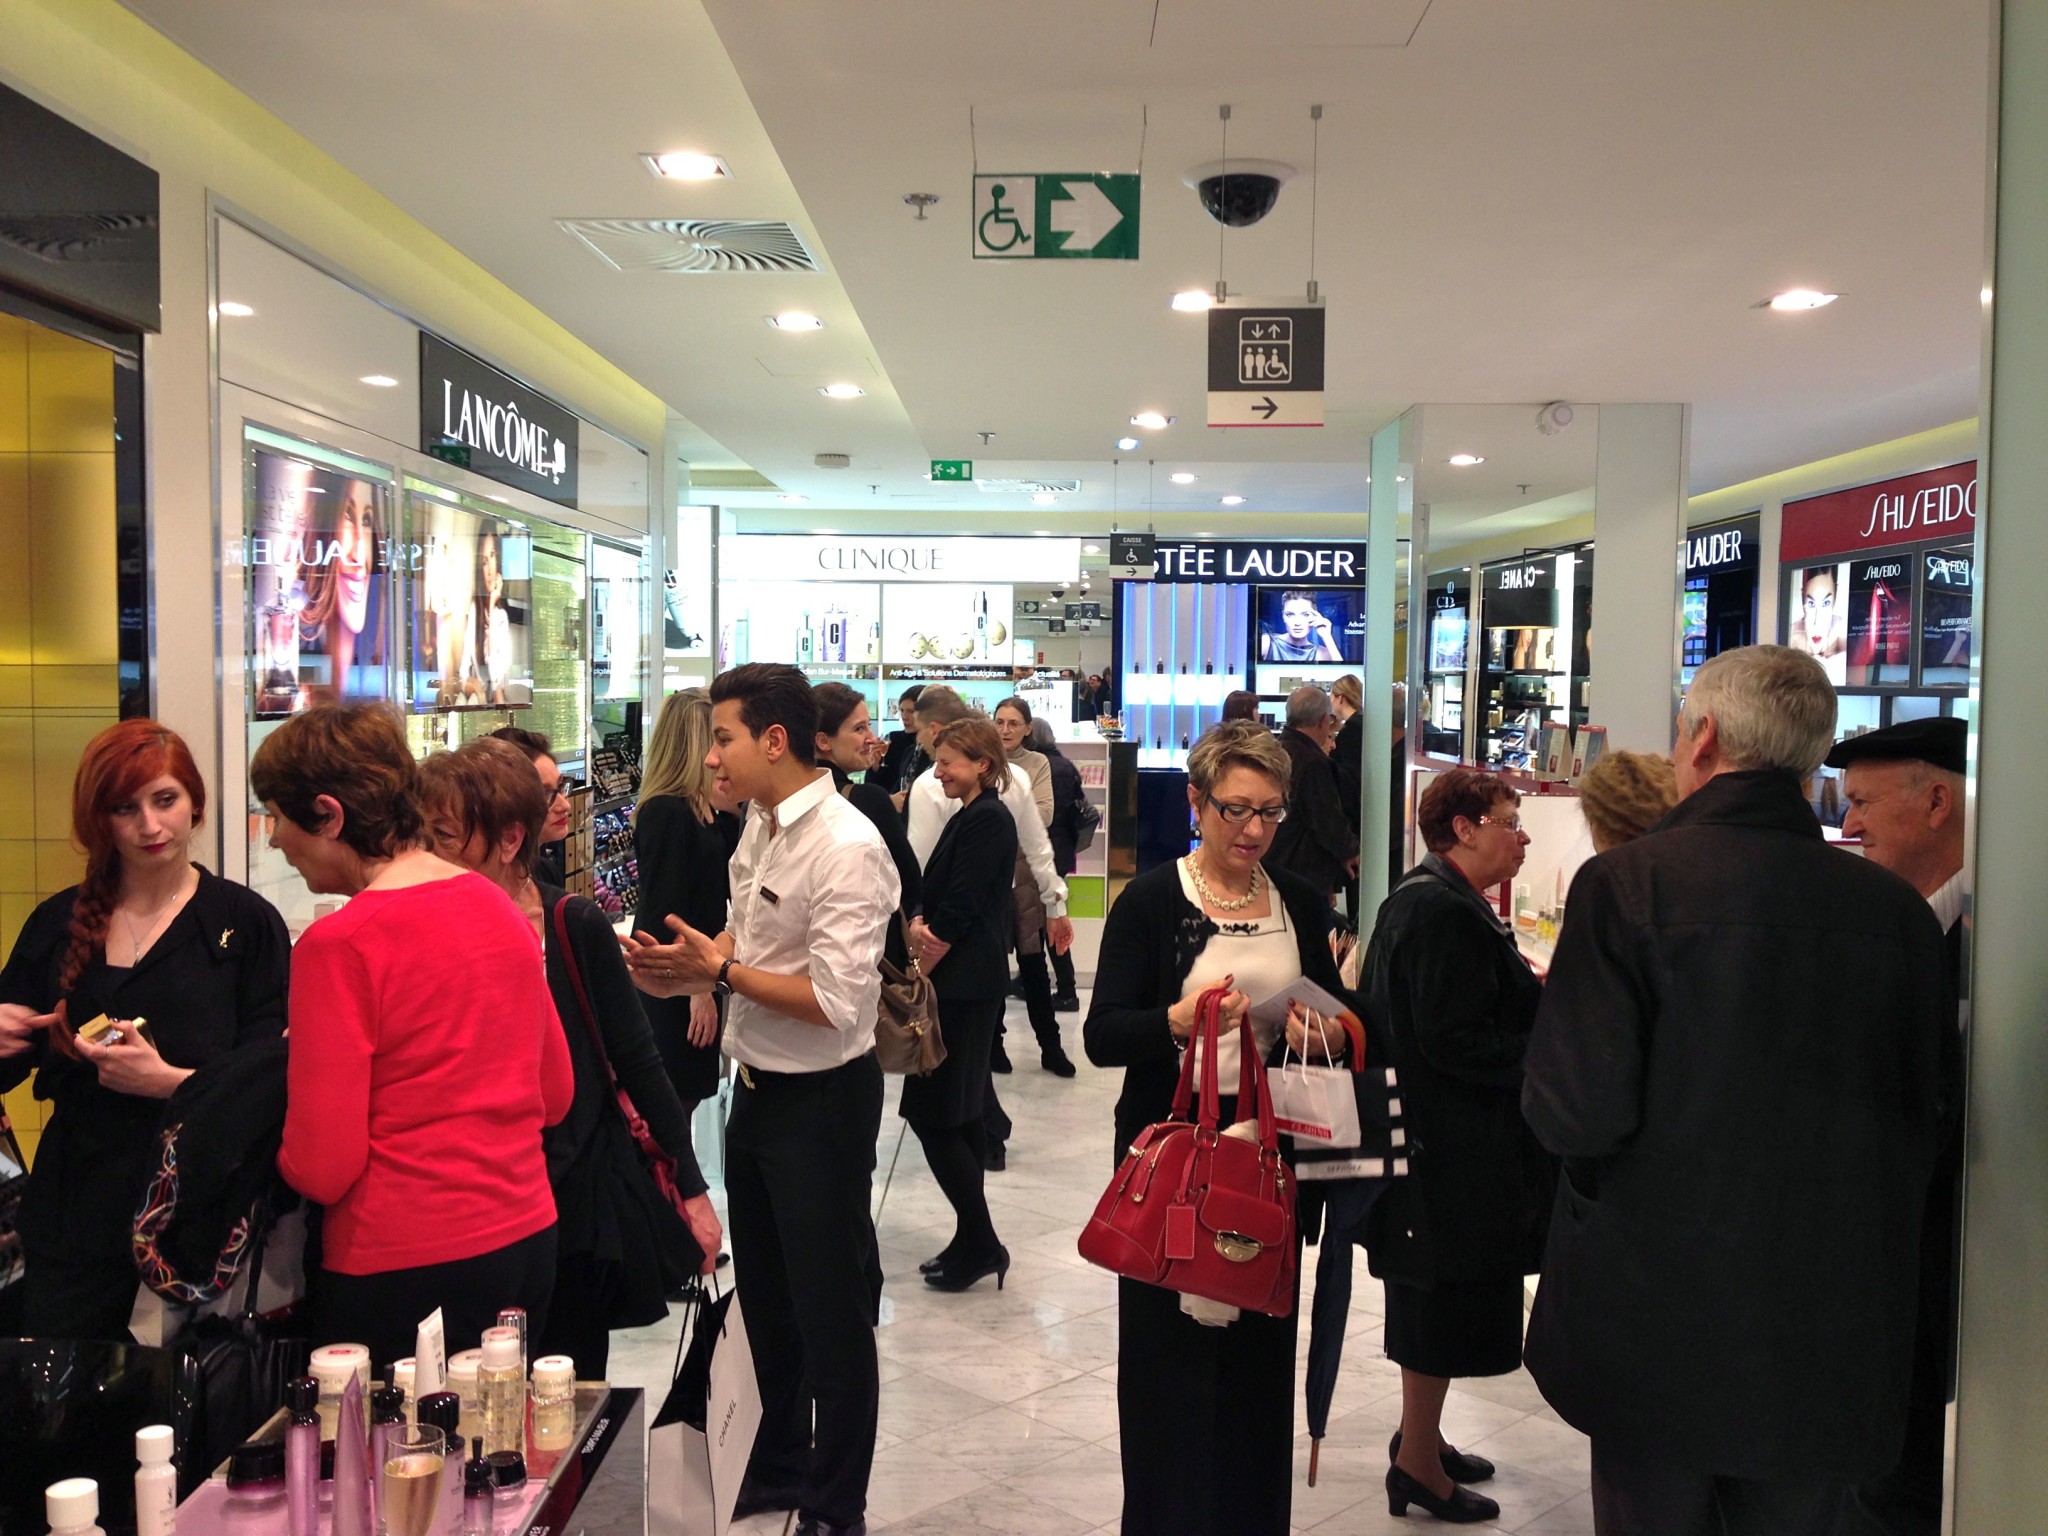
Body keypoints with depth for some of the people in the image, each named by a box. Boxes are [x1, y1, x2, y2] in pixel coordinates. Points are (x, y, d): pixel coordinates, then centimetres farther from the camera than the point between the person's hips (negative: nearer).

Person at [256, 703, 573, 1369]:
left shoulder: (338, 945, -16)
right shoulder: (498, 907, 4)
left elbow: (322, 1169, -15)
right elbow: (555, 1094, 13)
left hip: (403, 1271, -7)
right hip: (528, 1245, 7)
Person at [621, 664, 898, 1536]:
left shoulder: (845, 850, -24)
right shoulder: (759, 825, 4)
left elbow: (835, 1002, -27)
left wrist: (720, 970, -19)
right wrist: (682, 968, -4)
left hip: (821, 1099, -9)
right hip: (757, 1084, 9)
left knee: (830, 1310, 9)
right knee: (764, 1297, 24)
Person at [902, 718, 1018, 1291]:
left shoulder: (988, 821, -15)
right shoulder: (970, 818, 15)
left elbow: (960, 910, -19)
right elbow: (938, 900, 14)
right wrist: (918, 926, -7)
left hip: (962, 986, -10)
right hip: (963, 985, 10)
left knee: (932, 1114, -6)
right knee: (958, 1114, 13)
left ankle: (980, 1243, 3)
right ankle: (974, 1243, 21)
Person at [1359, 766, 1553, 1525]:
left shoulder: (1429, 898, 11)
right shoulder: (1443, 914, -22)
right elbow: (1457, 1041, -25)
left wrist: (1526, 988, 4)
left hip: (1440, 1133, 11)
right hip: (1454, 1146, -11)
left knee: (1437, 1303, 21)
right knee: (1446, 1301, 3)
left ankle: (1421, 1436, 35)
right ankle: (1418, 1464, 18)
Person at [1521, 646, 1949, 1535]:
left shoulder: (1626, 884, -15)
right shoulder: (1897, 910, -2)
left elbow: (1575, 1113, -19)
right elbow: (1924, 1127, 5)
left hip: (1657, 1315, -3)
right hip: (1831, 1344, 4)